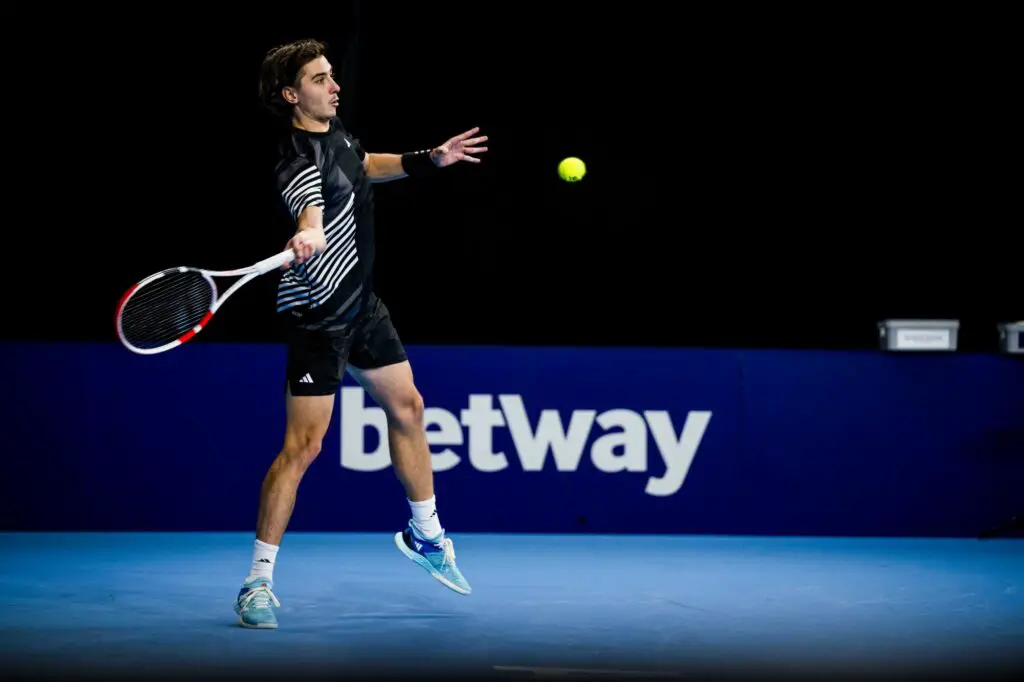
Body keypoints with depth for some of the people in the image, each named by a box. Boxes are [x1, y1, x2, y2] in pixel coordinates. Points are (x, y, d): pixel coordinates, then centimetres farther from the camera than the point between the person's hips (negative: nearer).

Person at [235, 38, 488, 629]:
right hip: (318, 317, -10)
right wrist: (308, 238, -70)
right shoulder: (299, 161, -26)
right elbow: (312, 220, -48)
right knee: (303, 446, -12)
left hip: (362, 304, 10)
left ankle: (426, 534, 40)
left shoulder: (336, 131, 3)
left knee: (407, 407, 19)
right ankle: (258, 584, -5)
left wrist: (430, 161, 23)